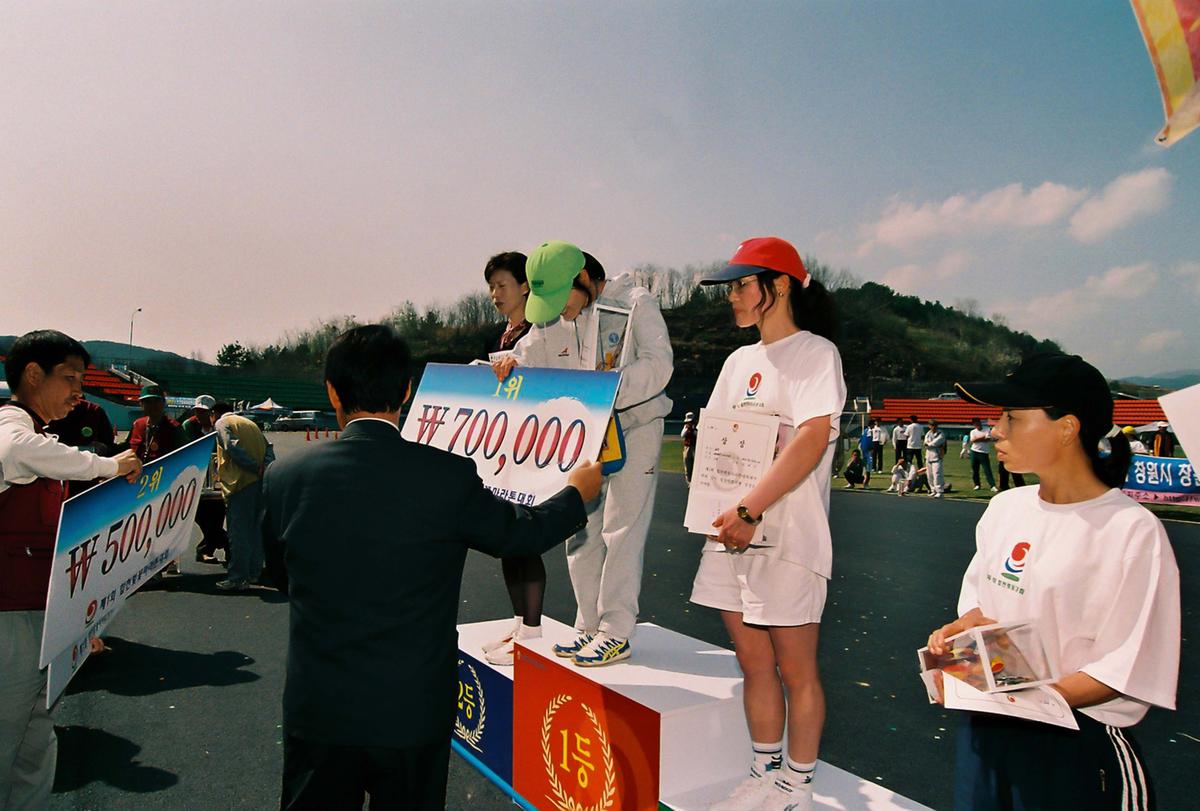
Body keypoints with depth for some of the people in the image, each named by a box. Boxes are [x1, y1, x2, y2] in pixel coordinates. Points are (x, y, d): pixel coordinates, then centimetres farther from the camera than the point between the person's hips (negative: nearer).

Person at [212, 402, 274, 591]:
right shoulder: (249, 423, 24)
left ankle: (237, 579, 0)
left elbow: (233, 448, -13)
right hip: (261, 482, 7)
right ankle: (253, 573, 21)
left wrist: (256, 467, -14)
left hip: (242, 482, -7)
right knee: (255, 529, 14)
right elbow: (267, 447, 10)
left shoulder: (221, 423, 4)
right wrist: (266, 467, -5)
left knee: (238, 531, -3)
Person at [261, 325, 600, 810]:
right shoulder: (448, 477, -17)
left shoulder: (283, 477, -9)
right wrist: (576, 493, 17)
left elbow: (281, 575, 8)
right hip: (413, 713, -2)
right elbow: (523, 533, -1)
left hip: (316, 711, 2)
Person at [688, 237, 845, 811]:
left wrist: (749, 510, -22)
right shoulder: (739, 361, 16)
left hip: (787, 537, -7)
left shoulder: (816, 352, -6)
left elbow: (812, 438, -18)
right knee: (754, 665, 14)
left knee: (795, 670, 5)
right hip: (730, 531, 7)